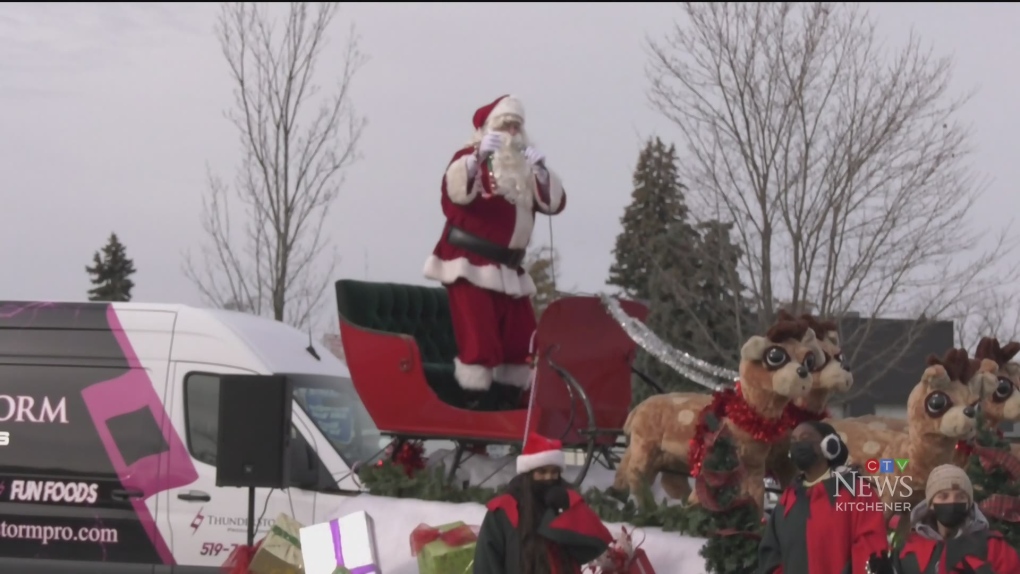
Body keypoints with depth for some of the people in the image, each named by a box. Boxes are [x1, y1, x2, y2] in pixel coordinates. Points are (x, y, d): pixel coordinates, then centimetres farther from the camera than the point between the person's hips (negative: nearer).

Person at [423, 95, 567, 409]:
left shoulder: (525, 168, 19)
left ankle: (509, 400, 15)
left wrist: (541, 171, -10)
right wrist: (478, 157, -36)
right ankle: (475, 401, -11)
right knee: (478, 337, -15)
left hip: (508, 269, 7)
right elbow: (456, 190, -22)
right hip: (469, 264, -7)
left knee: (522, 338, 7)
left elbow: (554, 203, 7)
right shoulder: (472, 158, 0)